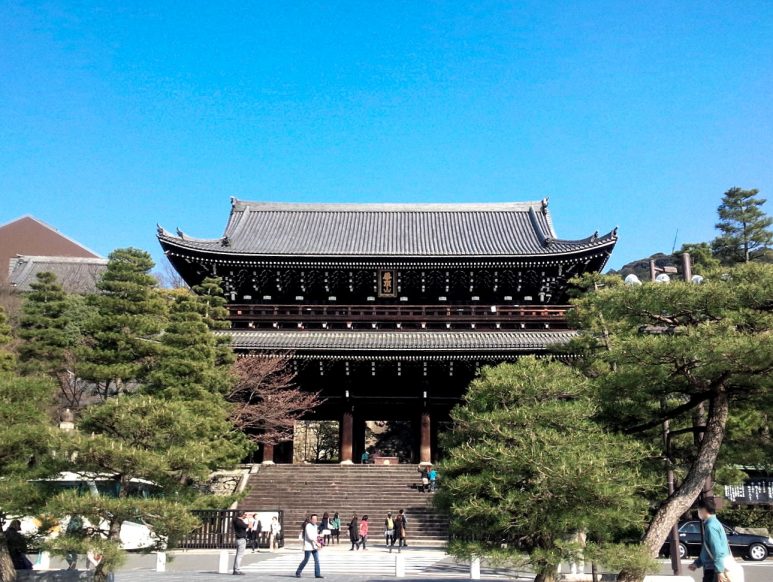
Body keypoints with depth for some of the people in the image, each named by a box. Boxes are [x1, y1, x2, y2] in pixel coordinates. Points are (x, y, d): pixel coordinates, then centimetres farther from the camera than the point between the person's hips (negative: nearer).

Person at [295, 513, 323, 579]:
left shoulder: (315, 526, 11)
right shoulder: (308, 526, -14)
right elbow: (310, 536, -23)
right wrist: (317, 543, -26)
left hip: (314, 546, 7)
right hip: (308, 546, -7)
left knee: (317, 560, -2)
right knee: (306, 560, 1)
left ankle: (317, 574, 0)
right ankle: (298, 573, 17)